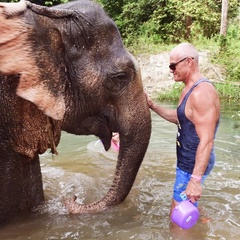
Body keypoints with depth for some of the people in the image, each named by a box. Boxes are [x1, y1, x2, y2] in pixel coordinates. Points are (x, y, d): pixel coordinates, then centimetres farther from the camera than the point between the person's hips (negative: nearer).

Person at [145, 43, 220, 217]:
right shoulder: (189, 89, 7)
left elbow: (207, 141, -29)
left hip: (193, 165, -10)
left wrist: (196, 179, -32)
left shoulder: (201, 93, -26)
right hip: (186, 160, 10)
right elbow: (179, 117, 23)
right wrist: (153, 106, 11)